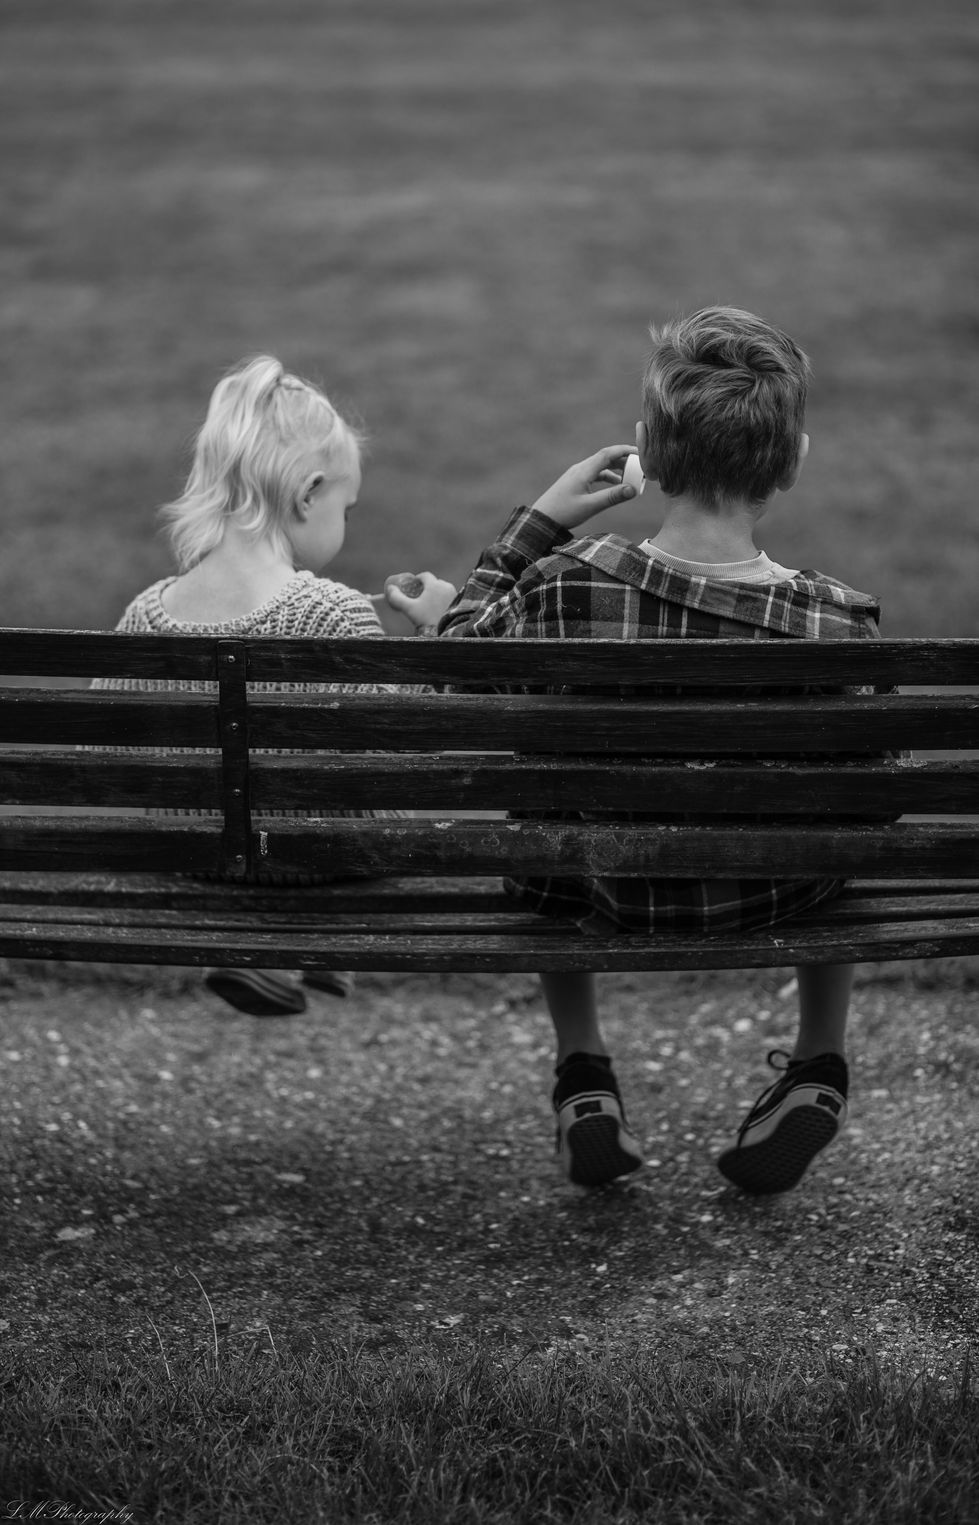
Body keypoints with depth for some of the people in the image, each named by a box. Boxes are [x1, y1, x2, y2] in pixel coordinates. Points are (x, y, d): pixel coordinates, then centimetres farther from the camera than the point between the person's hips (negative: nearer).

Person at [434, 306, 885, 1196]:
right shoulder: (835, 630, -28)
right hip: (770, 903, 0)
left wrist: (535, 524, -1)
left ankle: (584, 1081, 39)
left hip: (594, 896, 1)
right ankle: (817, 1076, 44)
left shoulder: (562, 593, -27)